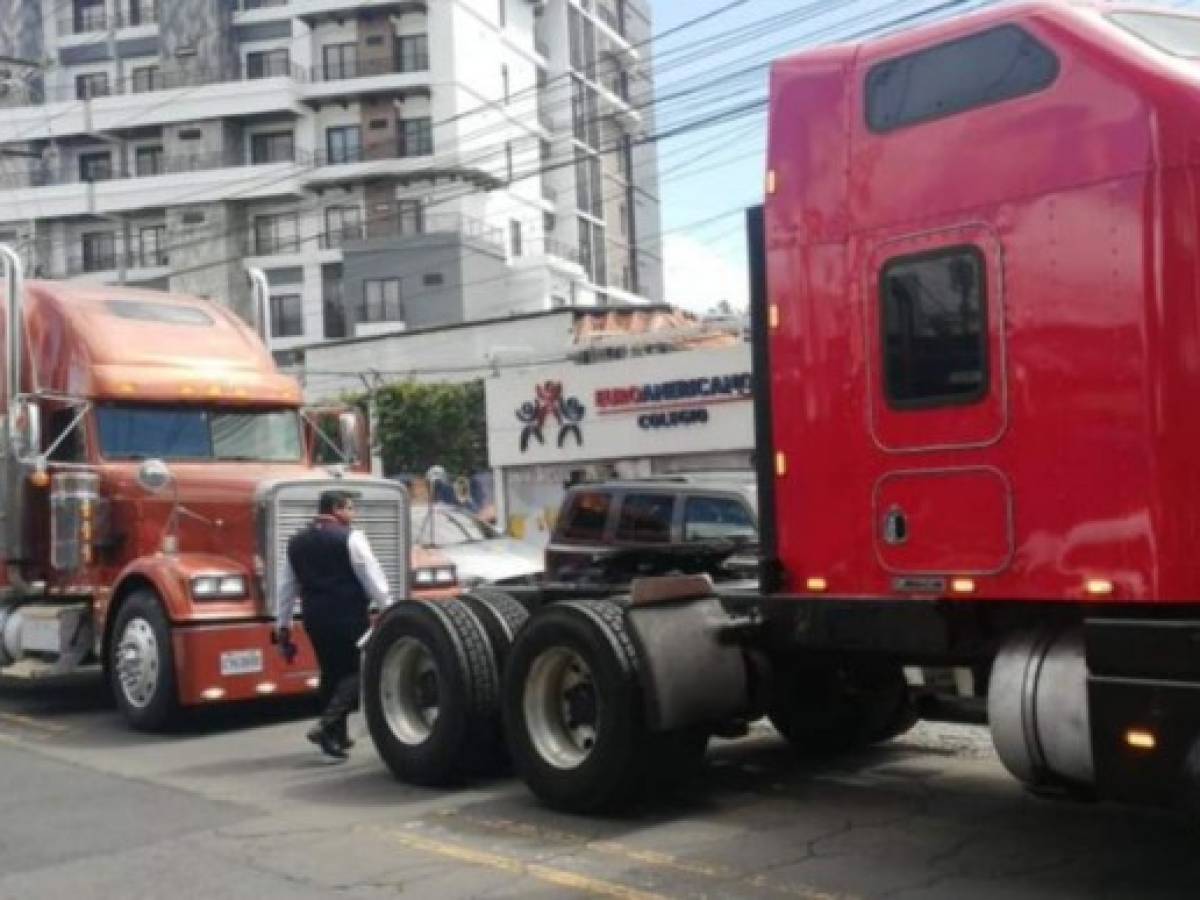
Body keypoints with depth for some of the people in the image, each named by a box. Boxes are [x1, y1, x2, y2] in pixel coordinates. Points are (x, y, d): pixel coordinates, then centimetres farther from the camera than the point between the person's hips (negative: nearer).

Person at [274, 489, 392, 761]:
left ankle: (337, 735, 22)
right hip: (348, 616, -7)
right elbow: (372, 578, -10)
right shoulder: (350, 538, -9)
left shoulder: (297, 542, 11)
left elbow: (288, 587, 14)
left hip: (315, 617, 7)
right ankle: (326, 724, -15)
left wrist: (282, 625, 19)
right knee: (358, 671, 0)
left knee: (332, 672, 17)